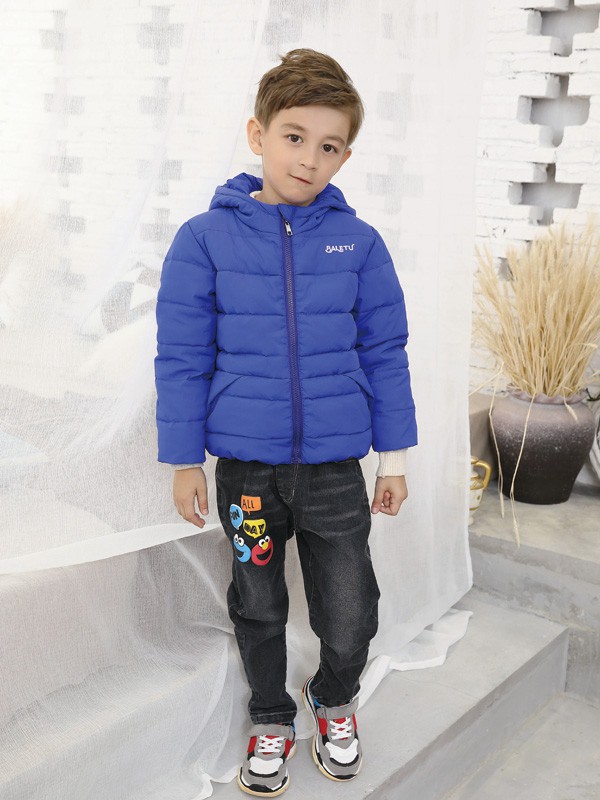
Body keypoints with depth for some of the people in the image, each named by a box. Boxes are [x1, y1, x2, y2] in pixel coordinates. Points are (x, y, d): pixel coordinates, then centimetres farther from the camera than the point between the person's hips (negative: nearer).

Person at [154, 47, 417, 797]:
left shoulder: (358, 242, -3)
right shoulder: (205, 238, -6)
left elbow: (384, 354, 4)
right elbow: (182, 357, -2)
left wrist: (395, 457, 5)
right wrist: (184, 460, -1)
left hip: (336, 467, 1)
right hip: (246, 466, 0)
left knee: (350, 618, 8)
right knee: (258, 608, 17)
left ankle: (333, 700, 40)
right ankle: (270, 721, 41)